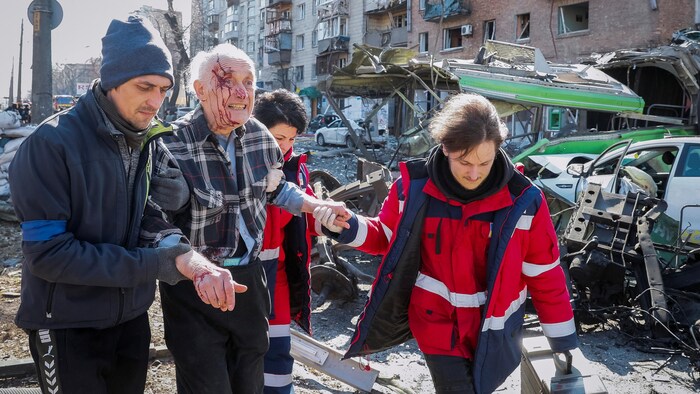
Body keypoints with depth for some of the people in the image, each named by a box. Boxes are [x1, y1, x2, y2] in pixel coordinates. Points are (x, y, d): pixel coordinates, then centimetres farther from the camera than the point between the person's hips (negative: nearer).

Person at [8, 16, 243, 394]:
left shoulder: (151, 143, 0)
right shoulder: (50, 144, -20)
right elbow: (47, 253, -23)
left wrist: (180, 252, -25)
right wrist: (162, 263, -24)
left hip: (132, 319, 6)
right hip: (68, 327, -5)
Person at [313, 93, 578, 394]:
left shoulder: (522, 201, -15)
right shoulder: (415, 187, -13)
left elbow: (544, 274, -5)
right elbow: (386, 237, 3)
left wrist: (562, 338, 0)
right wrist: (347, 228, -16)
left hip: (493, 329, 1)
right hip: (436, 320, -1)